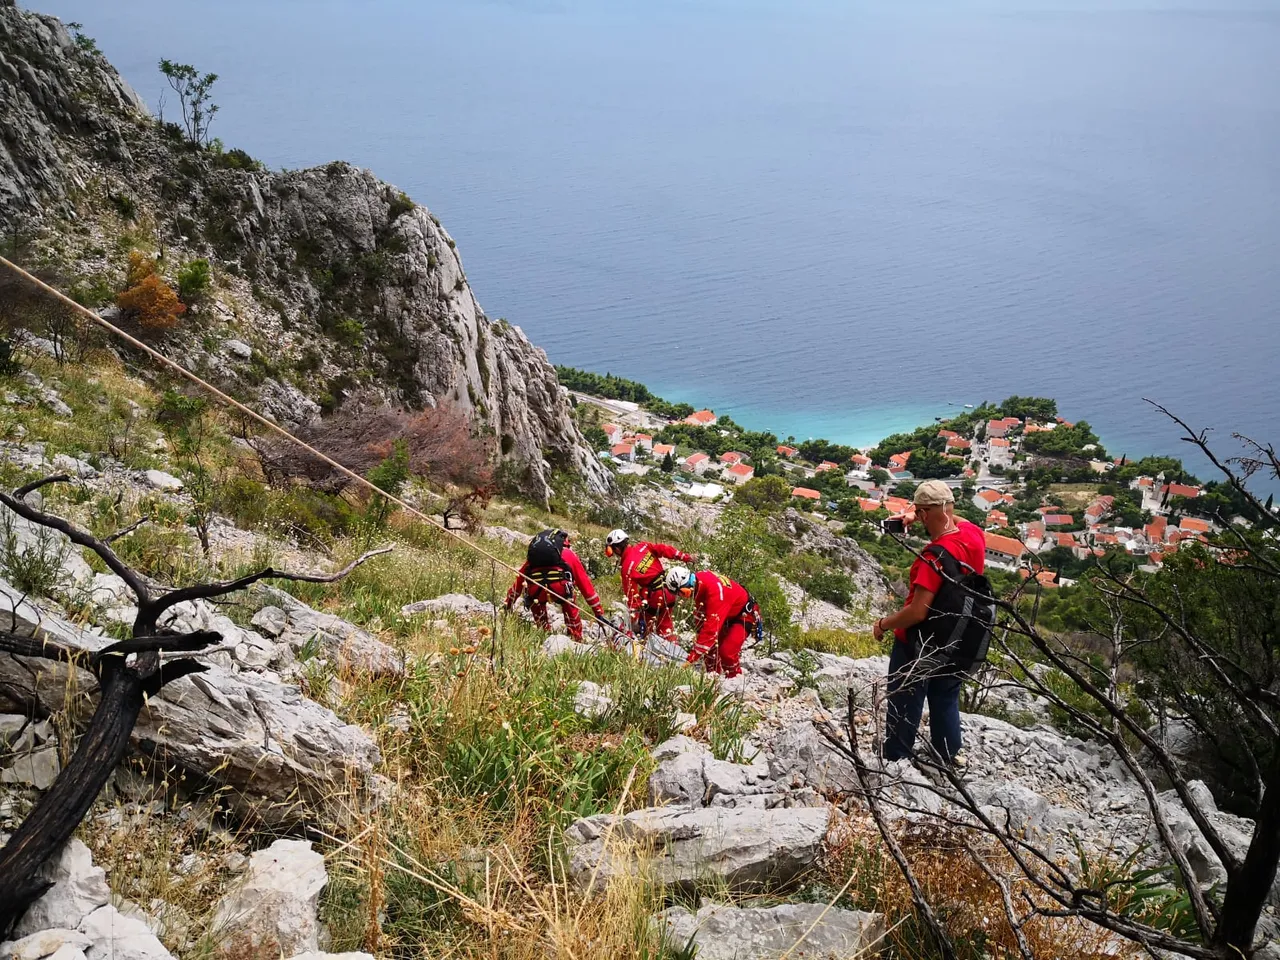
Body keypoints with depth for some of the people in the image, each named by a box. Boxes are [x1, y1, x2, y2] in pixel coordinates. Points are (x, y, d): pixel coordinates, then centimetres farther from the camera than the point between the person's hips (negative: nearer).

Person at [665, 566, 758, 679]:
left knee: (726, 651, -19)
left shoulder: (714, 590, -40)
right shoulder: (698, 579, -16)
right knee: (710, 647, 2)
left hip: (744, 614, -8)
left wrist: (692, 657, -42)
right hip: (727, 614, 8)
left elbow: (711, 627, -43)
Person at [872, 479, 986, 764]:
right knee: (946, 701, 24)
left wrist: (883, 624, -17)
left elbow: (917, 612, -33)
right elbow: (955, 520, 17)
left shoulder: (935, 557, -32)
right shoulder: (973, 534, -10)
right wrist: (916, 515, 5)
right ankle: (949, 758, 39)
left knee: (904, 708, 10)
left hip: (918, 644, -7)